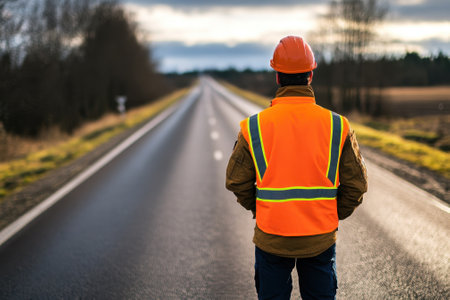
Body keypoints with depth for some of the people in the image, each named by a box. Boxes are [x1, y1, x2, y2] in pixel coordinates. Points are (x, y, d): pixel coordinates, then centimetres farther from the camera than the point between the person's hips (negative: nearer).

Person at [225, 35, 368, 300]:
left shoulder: (254, 127, -8)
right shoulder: (337, 126, -7)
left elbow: (237, 181, -1)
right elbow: (356, 183, -3)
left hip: (271, 237, 0)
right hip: (320, 238, 1)